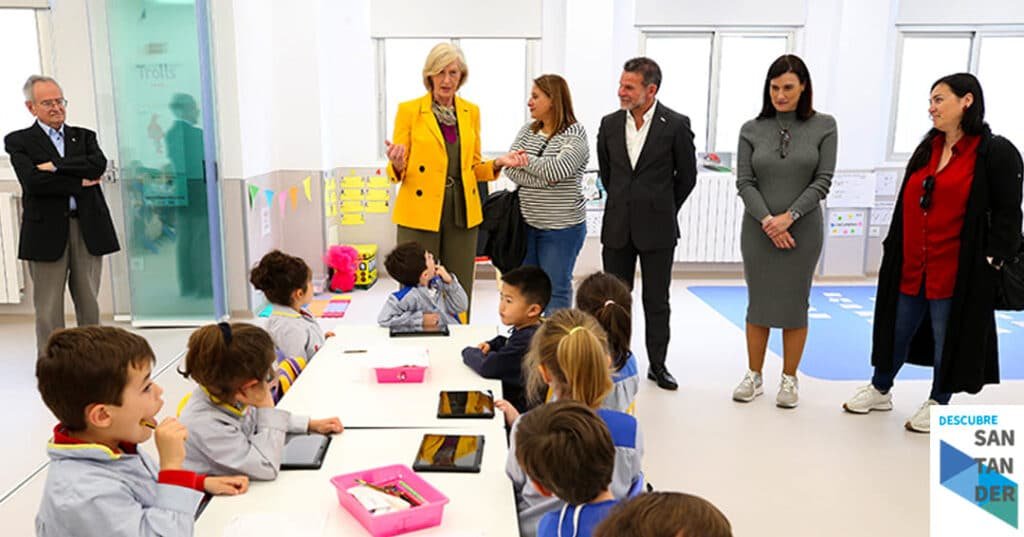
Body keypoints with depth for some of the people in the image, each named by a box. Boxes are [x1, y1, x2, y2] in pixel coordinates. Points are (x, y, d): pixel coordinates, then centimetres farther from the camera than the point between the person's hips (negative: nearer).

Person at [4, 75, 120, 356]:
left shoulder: (84, 136, 14)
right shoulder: (19, 141, 5)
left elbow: (99, 164, -7)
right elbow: (33, 182, -12)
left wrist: (56, 166, -11)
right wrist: (80, 182, -9)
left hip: (88, 228, 3)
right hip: (47, 231, -2)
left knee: (89, 304, 9)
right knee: (48, 310, 3)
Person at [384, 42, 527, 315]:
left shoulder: (471, 111, 11)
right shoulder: (409, 110, 0)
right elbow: (398, 173, 0)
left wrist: (498, 163, -2)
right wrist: (397, 163, -23)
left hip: (462, 212, 3)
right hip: (420, 213, -3)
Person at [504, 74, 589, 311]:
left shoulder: (575, 136, -9)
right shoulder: (527, 131, 8)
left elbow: (556, 170, -25)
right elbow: (510, 168, -4)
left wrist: (526, 159, -9)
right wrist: (543, 179, -18)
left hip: (561, 228, -6)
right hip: (527, 223, 6)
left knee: (556, 290, 3)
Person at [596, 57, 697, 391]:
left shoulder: (676, 125, -8)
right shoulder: (610, 124, 3)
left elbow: (687, 176, 2)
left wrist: (661, 210, 9)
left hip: (657, 229, -3)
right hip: (617, 227, 3)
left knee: (657, 301, 8)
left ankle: (658, 365, 21)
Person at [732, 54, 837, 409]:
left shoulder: (824, 126, 0)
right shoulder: (752, 130, 2)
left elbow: (823, 180, -4)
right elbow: (744, 182, -2)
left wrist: (789, 216, -13)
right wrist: (767, 220, -13)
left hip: (803, 230, -1)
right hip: (758, 230, 1)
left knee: (795, 303, 6)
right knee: (758, 302, 8)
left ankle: (790, 379, 19)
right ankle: (754, 376, 19)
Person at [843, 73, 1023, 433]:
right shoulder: (926, 149, 11)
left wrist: (992, 260, -13)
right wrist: (893, 250, 12)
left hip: (957, 271, -5)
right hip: (910, 267, 6)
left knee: (948, 337, 8)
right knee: (897, 331, 16)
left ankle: (938, 403, 26)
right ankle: (880, 389, 33)